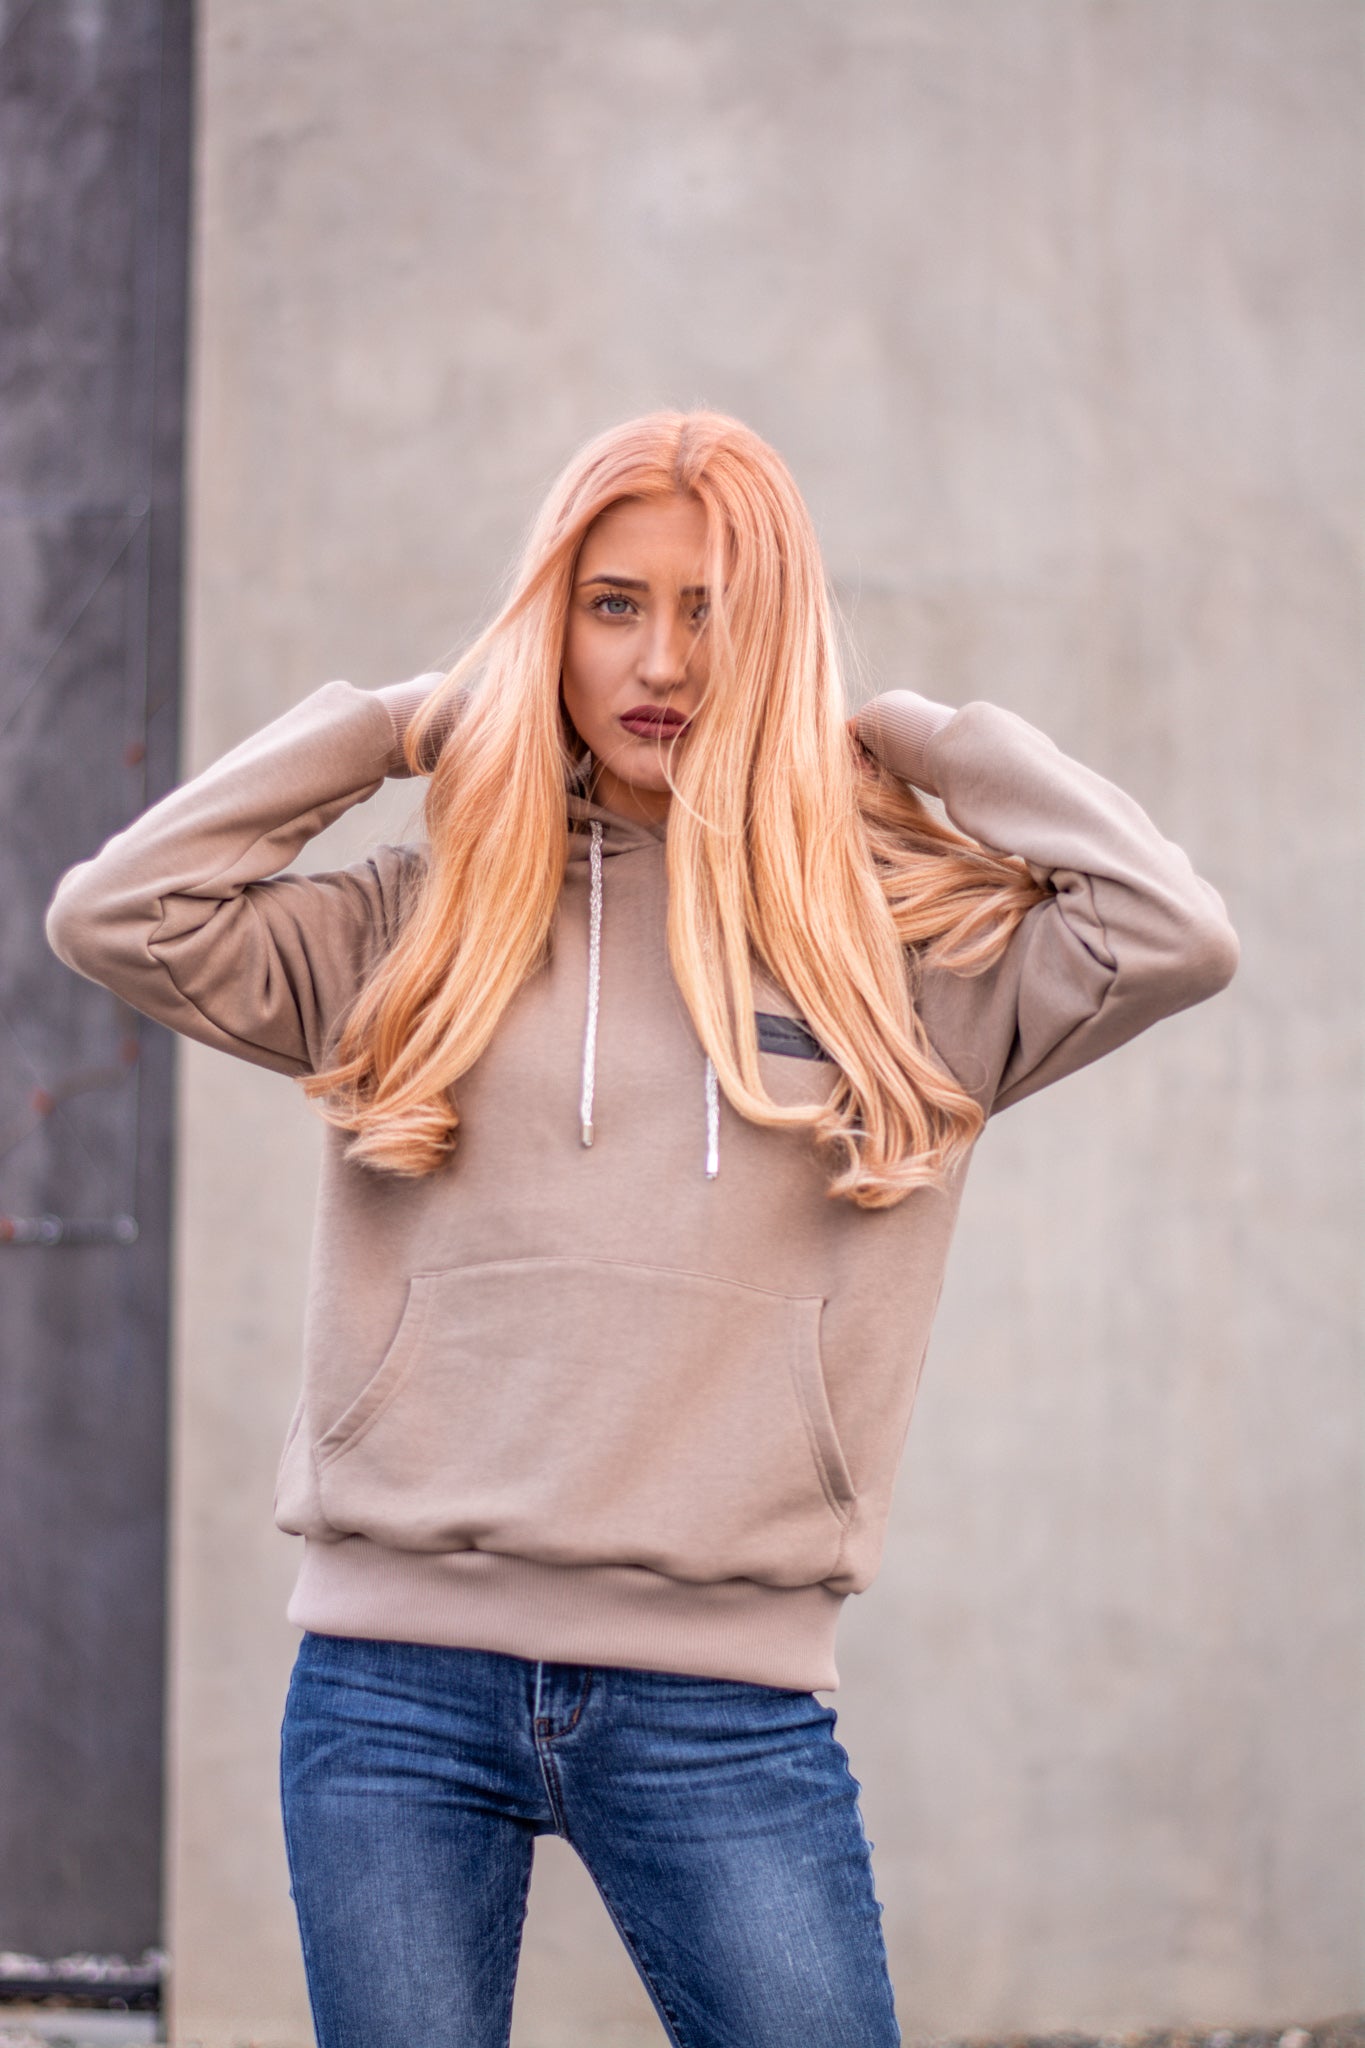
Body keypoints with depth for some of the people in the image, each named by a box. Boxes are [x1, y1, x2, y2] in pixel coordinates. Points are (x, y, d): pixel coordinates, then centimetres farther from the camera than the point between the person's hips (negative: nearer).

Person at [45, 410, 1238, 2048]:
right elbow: (115, 916, 1)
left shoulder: (900, 950, 7)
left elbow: (1176, 937, -6)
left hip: (722, 1695, -1)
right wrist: (393, 728, 6)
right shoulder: (421, 929, 9)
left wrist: (907, 736, 4)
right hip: (399, 1676, 1)